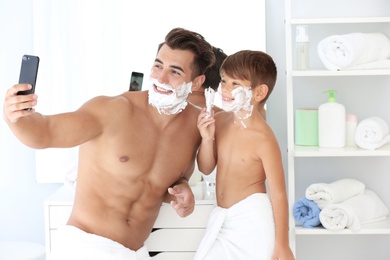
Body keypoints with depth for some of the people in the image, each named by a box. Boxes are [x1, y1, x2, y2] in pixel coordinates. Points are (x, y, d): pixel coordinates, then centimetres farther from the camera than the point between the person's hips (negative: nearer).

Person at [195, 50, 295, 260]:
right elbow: (206, 168, 9)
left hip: (253, 219, -6)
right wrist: (207, 139, -11)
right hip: (222, 219, 6)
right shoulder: (219, 121, -1)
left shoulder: (263, 138, -20)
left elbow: (278, 194, -16)